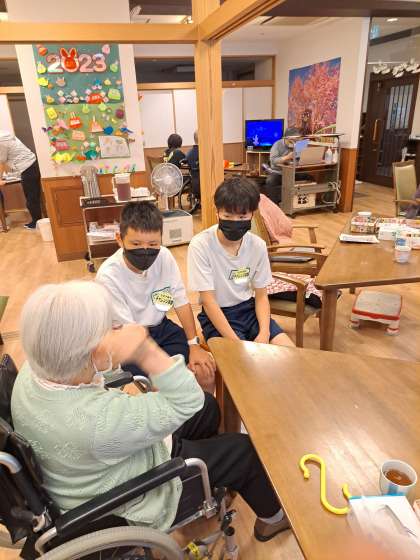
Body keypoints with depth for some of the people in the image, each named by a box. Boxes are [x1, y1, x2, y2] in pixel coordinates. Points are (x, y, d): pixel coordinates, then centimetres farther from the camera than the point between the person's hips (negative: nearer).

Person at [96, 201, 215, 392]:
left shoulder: (164, 256, -12)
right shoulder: (108, 276, -25)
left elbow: (181, 302, -2)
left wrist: (193, 345, -8)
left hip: (161, 328, 4)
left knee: (205, 368, -6)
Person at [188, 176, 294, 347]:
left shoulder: (258, 245, -7)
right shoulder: (200, 245, -20)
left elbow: (261, 296, 1)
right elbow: (208, 301, -19)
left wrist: (264, 334, -17)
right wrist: (237, 343, -24)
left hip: (249, 309, 4)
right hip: (216, 315, -4)